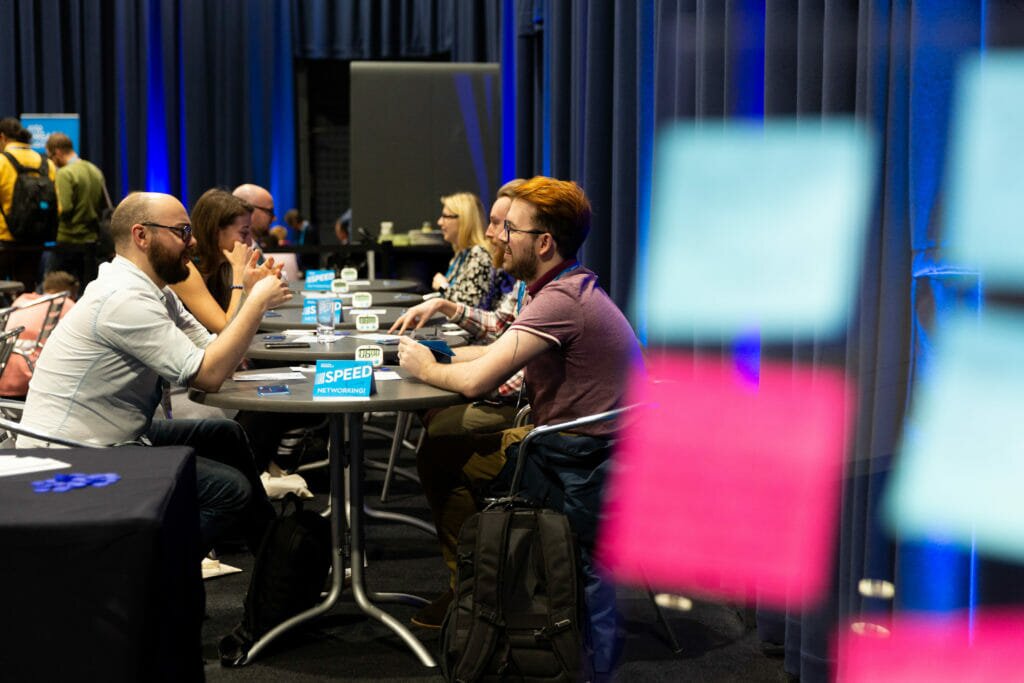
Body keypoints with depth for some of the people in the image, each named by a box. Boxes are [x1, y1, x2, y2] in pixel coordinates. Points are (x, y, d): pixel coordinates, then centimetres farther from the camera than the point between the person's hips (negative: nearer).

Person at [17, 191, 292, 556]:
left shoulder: (156, 291, 7)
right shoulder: (124, 297, -22)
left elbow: (212, 350, 6)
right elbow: (209, 375, -24)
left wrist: (254, 297, -5)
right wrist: (257, 301, -17)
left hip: (115, 439, 10)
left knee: (226, 435, 18)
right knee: (231, 488, -14)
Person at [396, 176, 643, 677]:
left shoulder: (561, 299, -22)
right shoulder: (562, 288, 11)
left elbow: (477, 380, -24)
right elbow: (495, 353, 18)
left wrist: (426, 369, -5)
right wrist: (433, 352, 4)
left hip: (584, 465, -10)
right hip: (569, 443, 10)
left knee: (447, 465, -2)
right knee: (438, 455, 11)